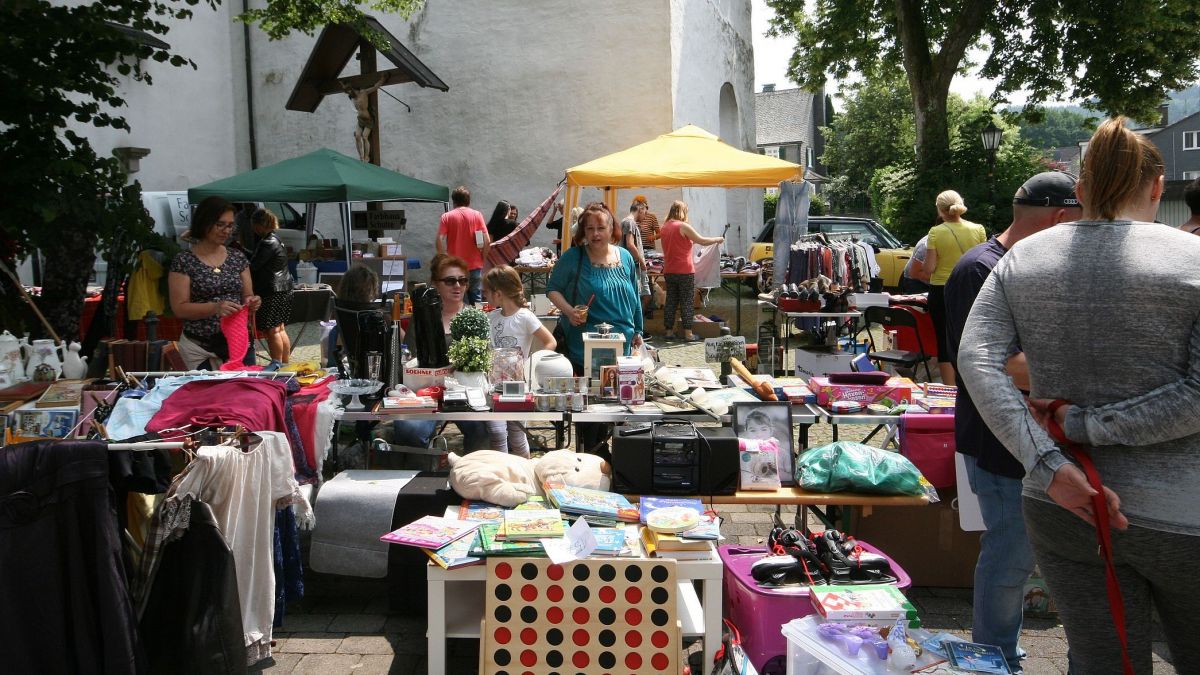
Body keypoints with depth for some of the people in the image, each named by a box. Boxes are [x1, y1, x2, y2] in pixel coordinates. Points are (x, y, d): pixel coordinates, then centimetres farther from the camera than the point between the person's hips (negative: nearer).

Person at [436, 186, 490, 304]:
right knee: (476, 299, 10)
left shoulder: (446, 217, 0)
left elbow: (440, 240, -8)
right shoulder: (477, 215, 2)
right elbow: (487, 241, -4)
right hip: (475, 265, 1)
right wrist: (482, 258, 8)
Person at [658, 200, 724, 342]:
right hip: (685, 271, -6)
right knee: (687, 302, 0)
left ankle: (669, 332, 11)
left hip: (669, 271, 6)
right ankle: (688, 334, 1)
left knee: (670, 301, 10)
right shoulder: (683, 226, -11)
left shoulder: (664, 227, 10)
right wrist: (718, 239, 5)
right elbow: (702, 241, -9)